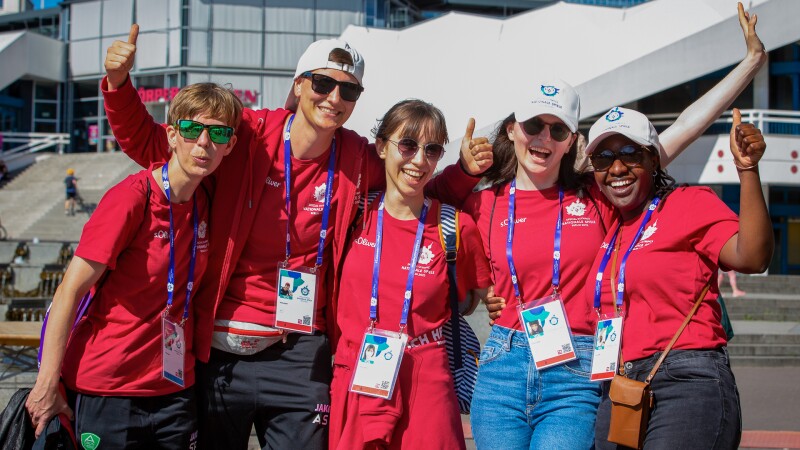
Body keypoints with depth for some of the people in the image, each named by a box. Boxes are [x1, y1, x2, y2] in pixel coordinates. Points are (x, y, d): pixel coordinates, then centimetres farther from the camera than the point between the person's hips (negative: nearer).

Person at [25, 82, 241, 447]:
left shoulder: (207, 204, 4)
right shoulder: (130, 198, -14)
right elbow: (69, 292, -13)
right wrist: (47, 386, -15)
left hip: (175, 389, 6)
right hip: (107, 389, -5)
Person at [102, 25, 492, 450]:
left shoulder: (359, 160, -1)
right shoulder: (247, 135, -6)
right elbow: (146, 142, 1)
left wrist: (464, 170, -3)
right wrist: (120, 82, -14)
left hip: (298, 355, 1)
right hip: (219, 350, -1)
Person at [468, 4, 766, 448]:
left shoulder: (596, 197, 3)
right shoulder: (482, 206, 4)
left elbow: (684, 128, 3)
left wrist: (753, 59, 4)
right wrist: (486, 298, -3)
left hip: (575, 380, -1)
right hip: (503, 372, 1)